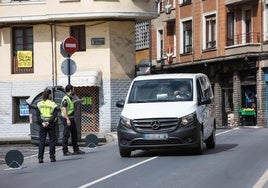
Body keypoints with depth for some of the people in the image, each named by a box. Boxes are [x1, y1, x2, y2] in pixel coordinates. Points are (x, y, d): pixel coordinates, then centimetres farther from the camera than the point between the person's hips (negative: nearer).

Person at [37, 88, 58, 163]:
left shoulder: (40, 104, 3)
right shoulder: (53, 104, -4)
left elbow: (37, 115, -5)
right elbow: (55, 115, -13)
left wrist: (42, 122, -10)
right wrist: (49, 122, -14)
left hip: (42, 124, 2)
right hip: (51, 124, -2)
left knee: (41, 141, 4)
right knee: (52, 141, 6)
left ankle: (40, 158, -2)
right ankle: (52, 157, 5)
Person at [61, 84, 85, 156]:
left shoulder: (71, 98, 15)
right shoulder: (65, 99, -16)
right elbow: (64, 109, -23)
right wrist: (67, 119, -27)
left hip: (71, 118, 10)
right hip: (67, 118, -10)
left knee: (74, 134, 12)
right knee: (66, 135, -5)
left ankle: (76, 150, 19)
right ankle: (65, 151, 0)